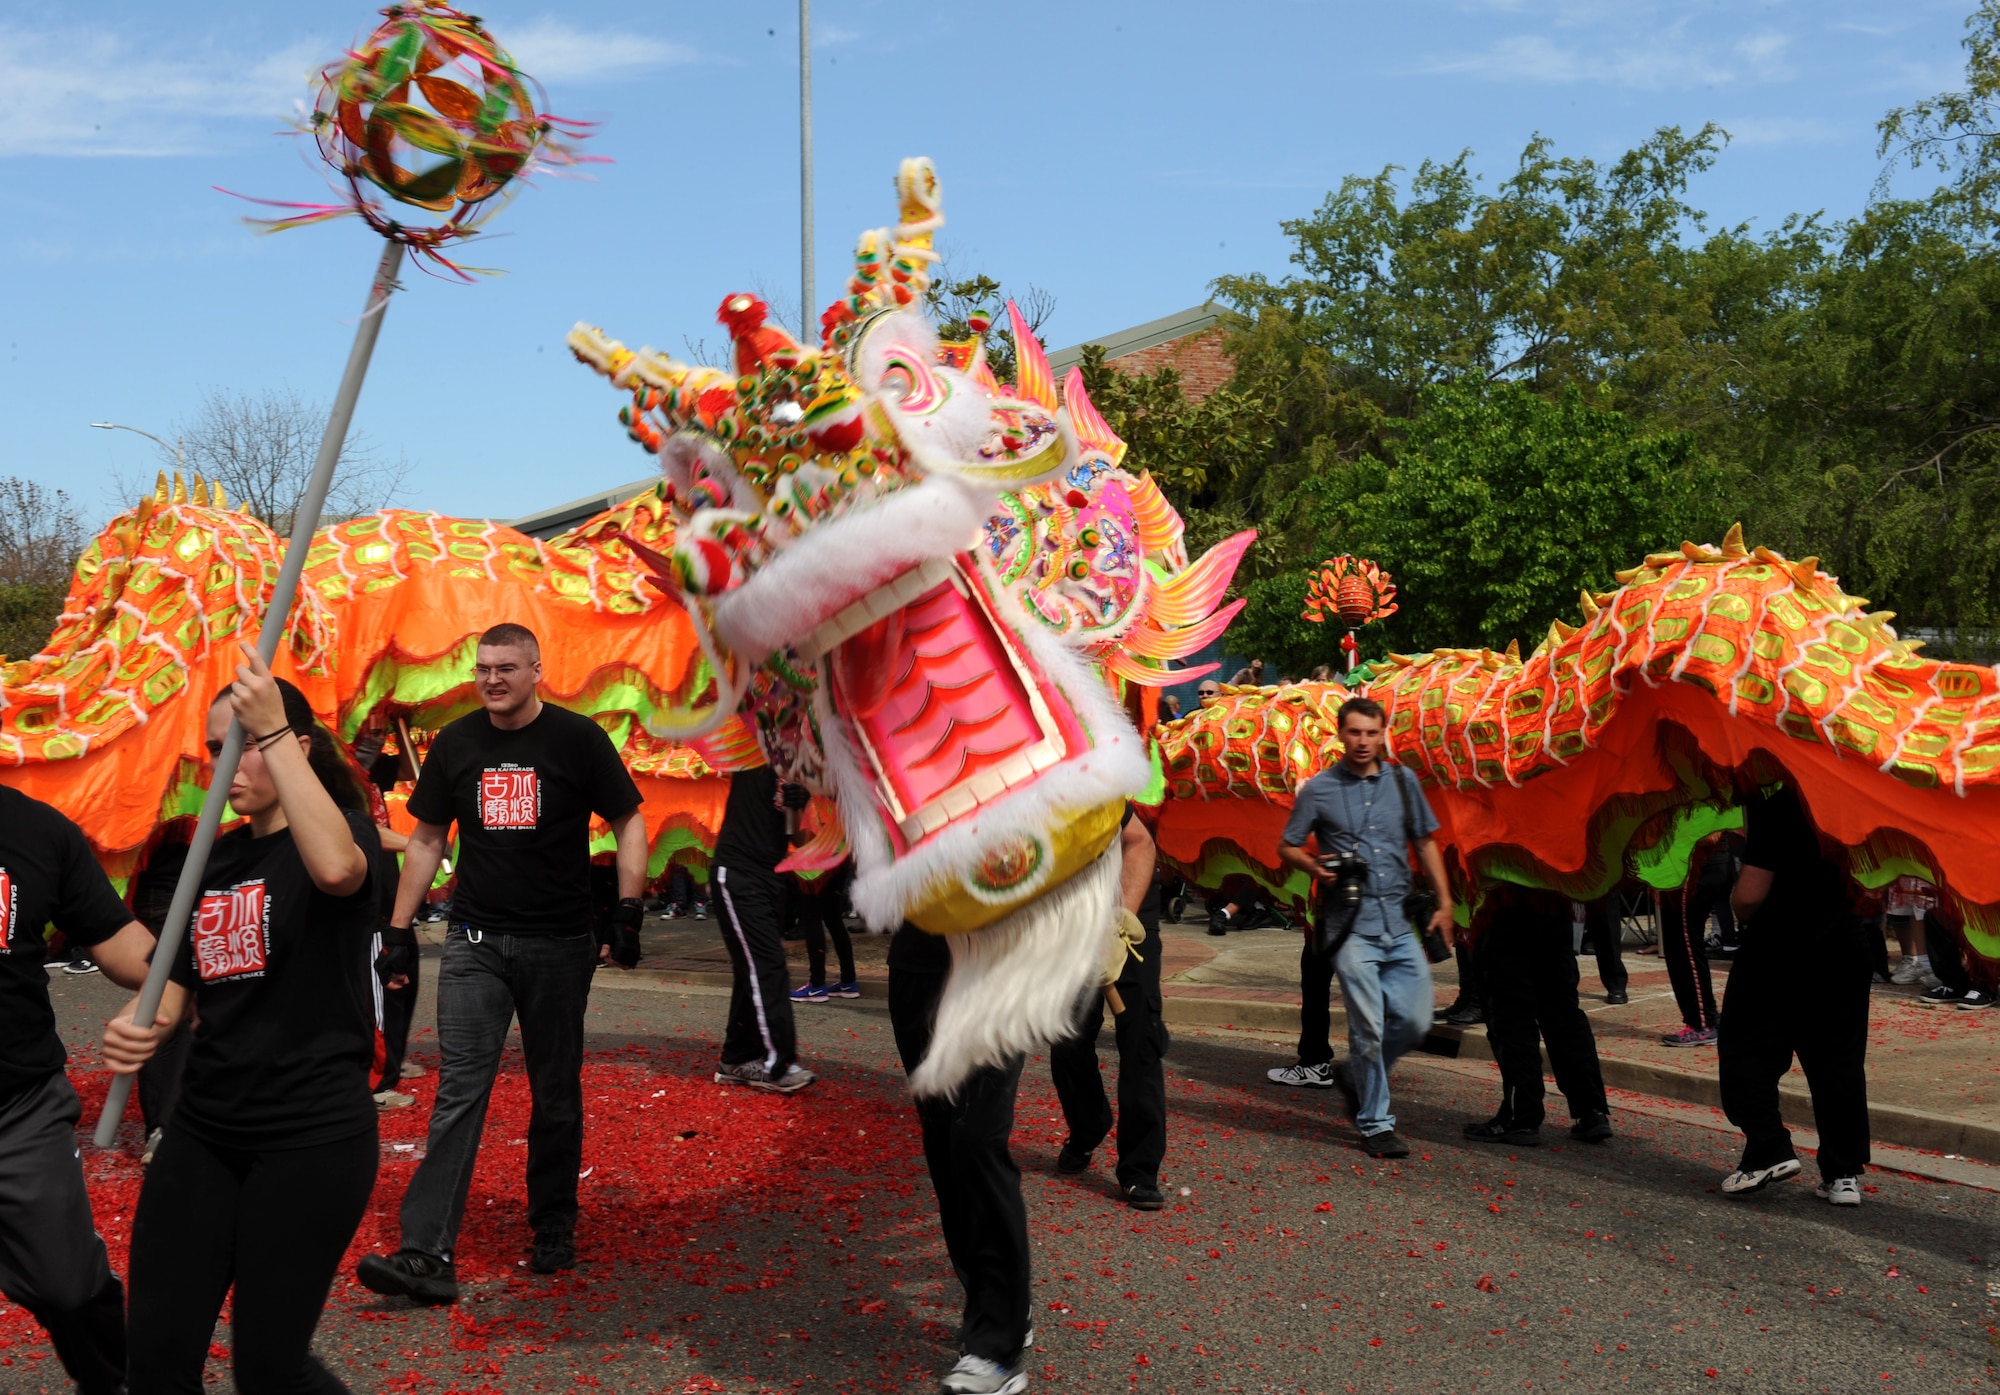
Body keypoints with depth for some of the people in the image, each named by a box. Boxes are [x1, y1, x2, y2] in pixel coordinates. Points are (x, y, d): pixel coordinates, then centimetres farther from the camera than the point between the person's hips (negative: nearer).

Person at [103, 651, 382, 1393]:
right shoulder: (214, 857, 11)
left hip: (312, 1136, -6)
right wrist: (140, 1024, -8)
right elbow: (181, 983, 15)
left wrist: (273, 729, -31)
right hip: (204, 1131, 6)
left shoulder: (341, 827, -8)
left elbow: (336, 867, -34)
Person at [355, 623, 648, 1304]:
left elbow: (629, 823, 1)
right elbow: (427, 839, 12)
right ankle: (427, 1254, -11)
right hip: (475, 941, 2)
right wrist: (398, 928, 8)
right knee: (458, 1092, -7)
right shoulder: (455, 744, 5)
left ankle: (554, 1228, 25)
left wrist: (628, 911, -8)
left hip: (559, 944, -1)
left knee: (556, 1095, 9)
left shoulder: (577, 738, -4)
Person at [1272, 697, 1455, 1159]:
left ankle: (1355, 1077, 28)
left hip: (1401, 918, 4)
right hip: (1351, 923, -4)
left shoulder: (1402, 781, 10)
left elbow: (1425, 843, 15)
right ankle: (1375, 1122, 9)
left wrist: (1444, 901, 8)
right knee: (1368, 1027, -6)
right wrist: (1315, 867, -15)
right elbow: (1287, 846, 7)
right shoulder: (1319, 789, 1)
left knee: (1415, 1020, 4)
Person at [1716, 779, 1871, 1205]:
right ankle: (1843, 1172, 11)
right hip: (1843, 944, 7)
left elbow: (1750, 894, -21)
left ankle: (1769, 1149, -5)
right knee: (1839, 1060, 10)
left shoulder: (1776, 805, -18)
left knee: (1746, 1051, 5)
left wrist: (1740, 911, -2)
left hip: (1780, 950, -7)